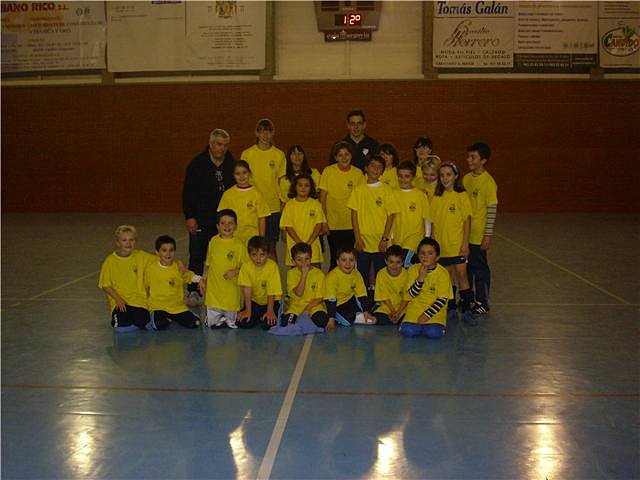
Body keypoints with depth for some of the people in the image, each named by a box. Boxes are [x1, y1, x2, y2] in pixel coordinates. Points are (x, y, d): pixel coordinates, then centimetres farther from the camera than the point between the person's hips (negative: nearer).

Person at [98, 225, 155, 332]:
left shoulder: (141, 256, 1)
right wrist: (118, 299, -11)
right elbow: (105, 285, 1)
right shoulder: (110, 261, -2)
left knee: (142, 323, -22)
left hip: (138, 300, 1)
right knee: (121, 328, -24)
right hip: (119, 302, -1)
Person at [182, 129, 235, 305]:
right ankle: (193, 292, 10)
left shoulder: (231, 164, 5)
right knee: (197, 256, 1)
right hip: (201, 219, -2)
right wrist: (189, 216, -9)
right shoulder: (198, 163, -4)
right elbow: (188, 192, -4)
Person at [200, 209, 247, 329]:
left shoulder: (239, 244, -7)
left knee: (231, 322, 7)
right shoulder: (213, 241, 3)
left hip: (231, 289, -2)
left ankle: (229, 317, 38)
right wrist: (203, 279, 12)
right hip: (213, 288, 2)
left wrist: (235, 271, -19)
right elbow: (208, 263, 14)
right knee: (212, 323, 4)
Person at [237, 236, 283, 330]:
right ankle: (257, 316, 15)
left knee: (267, 325, -23)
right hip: (254, 301, 3)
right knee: (242, 323, -15)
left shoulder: (272, 266, -22)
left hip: (270, 301, -3)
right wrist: (248, 311, -16)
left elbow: (271, 291, -18)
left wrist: (270, 311, -21)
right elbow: (247, 289, -14)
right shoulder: (246, 266, -15)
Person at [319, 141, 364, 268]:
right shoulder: (328, 171, -5)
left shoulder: (358, 173, 0)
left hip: (352, 225, 1)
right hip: (333, 225, -1)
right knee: (335, 259, 4)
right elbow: (322, 198, -2)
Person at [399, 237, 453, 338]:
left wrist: (427, 314, -15)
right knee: (407, 331, -22)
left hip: (434, 311, -1)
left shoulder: (443, 273, -8)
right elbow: (410, 295, -6)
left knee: (433, 333, -26)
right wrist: (421, 278, -20)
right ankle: (419, 325, 11)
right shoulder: (413, 270, -1)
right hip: (415, 310, 2)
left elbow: (443, 299, -8)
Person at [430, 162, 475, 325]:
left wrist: (465, 243, -11)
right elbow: (434, 222, 9)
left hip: (457, 244, -4)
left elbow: (467, 221, -5)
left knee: (461, 275, -5)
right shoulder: (437, 197, 6)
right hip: (441, 245, 4)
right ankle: (451, 309, 20)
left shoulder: (462, 196, -4)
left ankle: (466, 310, 1)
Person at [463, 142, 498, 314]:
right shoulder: (466, 179, 7)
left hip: (478, 234, -6)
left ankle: (482, 302, 16)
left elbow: (492, 210, -13)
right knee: (465, 266, 15)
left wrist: (488, 235, -15)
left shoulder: (488, 182, -13)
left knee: (480, 267, 4)